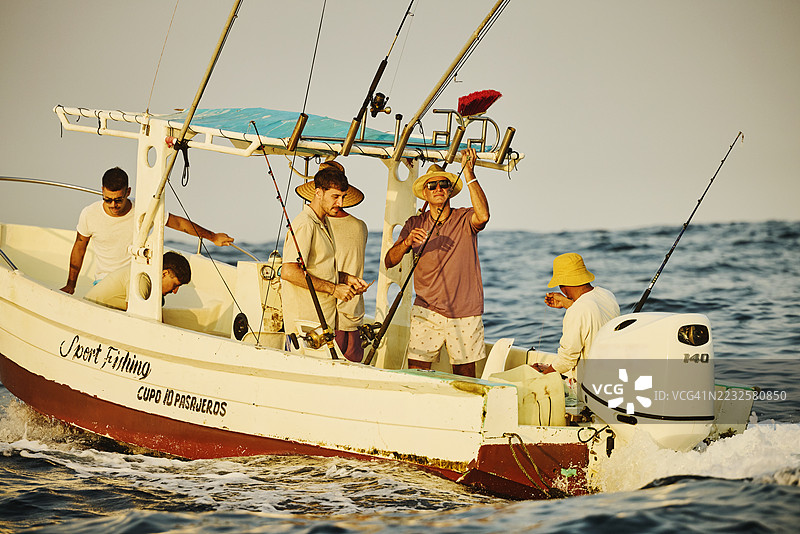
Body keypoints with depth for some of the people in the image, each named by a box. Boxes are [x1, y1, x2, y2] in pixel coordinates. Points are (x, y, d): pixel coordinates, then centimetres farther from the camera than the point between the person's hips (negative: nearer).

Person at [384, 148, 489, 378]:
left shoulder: (465, 219, 0)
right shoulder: (415, 224, 8)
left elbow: (483, 216, -25)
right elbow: (389, 262, 1)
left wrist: (469, 175, -26)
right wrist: (407, 242, -20)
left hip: (464, 314, -1)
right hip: (426, 312, 1)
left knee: (465, 374, 5)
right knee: (415, 371, -8)